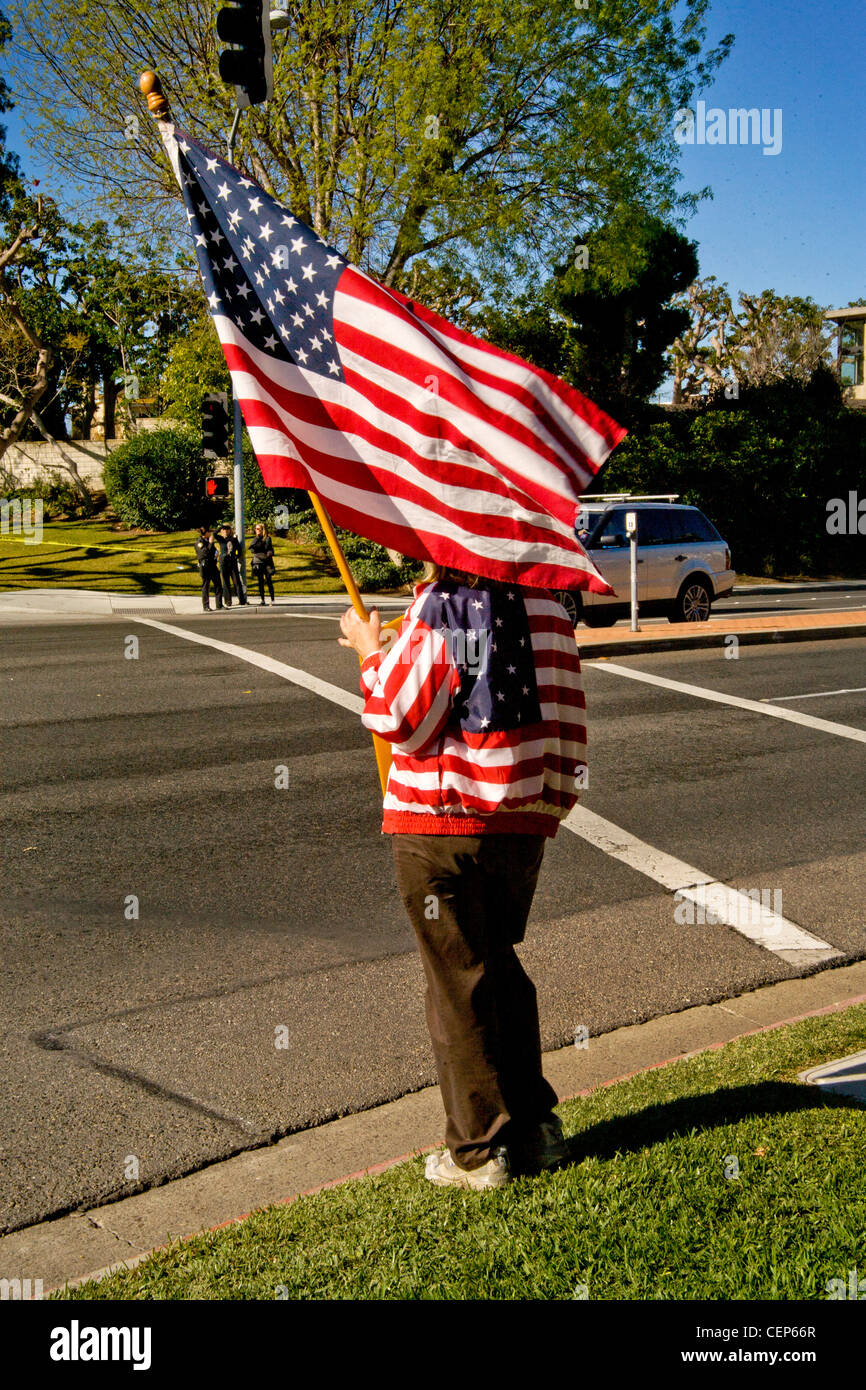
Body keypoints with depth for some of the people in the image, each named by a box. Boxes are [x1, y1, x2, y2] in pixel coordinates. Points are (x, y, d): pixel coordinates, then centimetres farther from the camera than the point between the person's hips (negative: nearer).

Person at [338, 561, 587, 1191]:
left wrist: (371, 652, 5)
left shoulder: (436, 609, -11)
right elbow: (567, 712, 6)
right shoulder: (543, 603, 4)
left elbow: (401, 720, -11)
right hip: (523, 822, 5)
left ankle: (480, 1151, 15)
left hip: (437, 825, -5)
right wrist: (554, 797, 16)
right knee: (501, 965, 21)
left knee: (458, 982, 5)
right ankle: (536, 1127, 27)